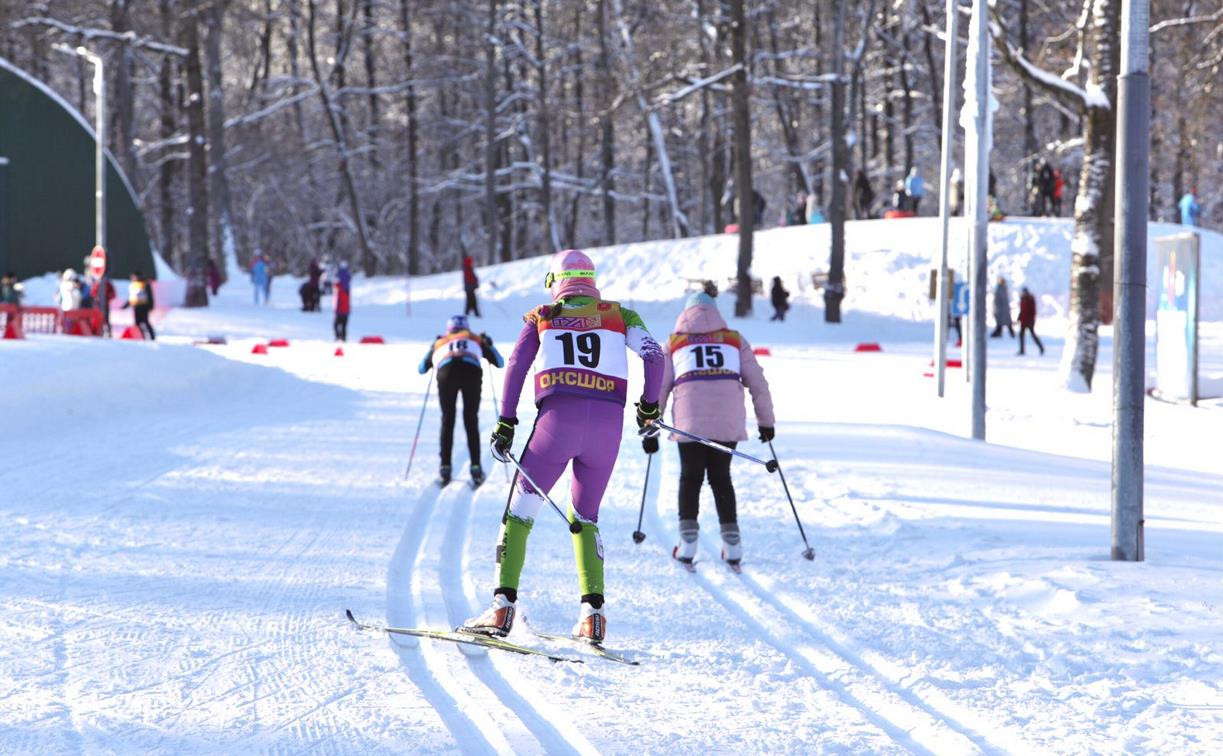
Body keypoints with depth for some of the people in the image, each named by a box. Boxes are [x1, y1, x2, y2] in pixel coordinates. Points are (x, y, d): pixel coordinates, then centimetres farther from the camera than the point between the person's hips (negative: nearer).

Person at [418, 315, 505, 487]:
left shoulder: (440, 342, 35)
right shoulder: (475, 340, 34)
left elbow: (422, 369, 44)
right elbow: (500, 363, 39)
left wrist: (432, 348, 59)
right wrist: (488, 344, 55)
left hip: (446, 372, 0)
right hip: (471, 372, 0)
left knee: (447, 421, 14)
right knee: (471, 421, 13)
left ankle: (445, 468, 6)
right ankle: (476, 468, 4)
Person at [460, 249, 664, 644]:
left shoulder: (541, 317, 15)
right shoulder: (619, 315, 17)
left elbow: (516, 366, 5)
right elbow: (653, 355, 5)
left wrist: (505, 423, 4)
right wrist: (649, 405, 16)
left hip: (558, 417, -2)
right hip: (608, 422, 2)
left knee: (521, 507, 6)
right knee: (585, 516, 16)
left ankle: (503, 604, -8)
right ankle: (592, 613, 1)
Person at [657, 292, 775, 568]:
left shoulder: (673, 343, 17)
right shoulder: (735, 339, 18)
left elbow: (658, 389, 12)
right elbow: (757, 382, 14)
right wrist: (765, 421, 23)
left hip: (690, 422, -1)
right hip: (728, 422, 1)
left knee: (691, 477, 12)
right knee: (721, 477, 15)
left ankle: (688, 539, 0)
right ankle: (731, 541, 7)